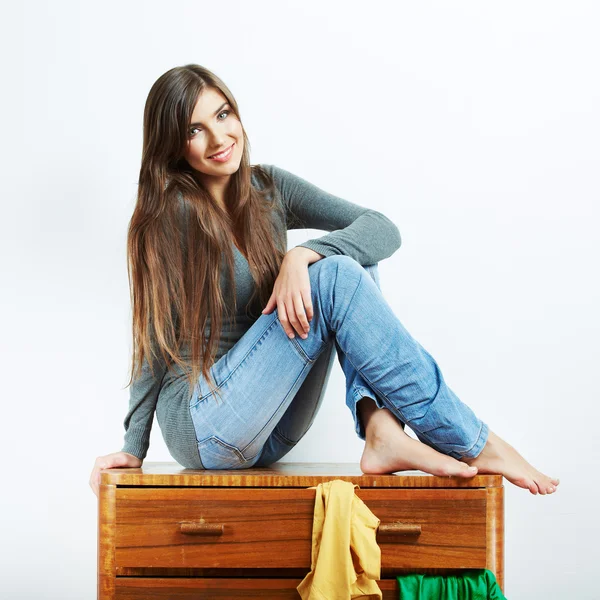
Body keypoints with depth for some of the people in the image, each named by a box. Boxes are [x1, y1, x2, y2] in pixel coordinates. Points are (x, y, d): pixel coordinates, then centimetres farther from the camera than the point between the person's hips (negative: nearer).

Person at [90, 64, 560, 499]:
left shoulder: (268, 188, 6)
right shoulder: (171, 214, -10)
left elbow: (384, 230, -3)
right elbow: (155, 339, -6)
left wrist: (303, 256, -22)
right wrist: (134, 450, -5)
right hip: (205, 426, -6)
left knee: (354, 255, -10)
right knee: (333, 276, -23)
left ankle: (382, 431, -26)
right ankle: (471, 446, -21)